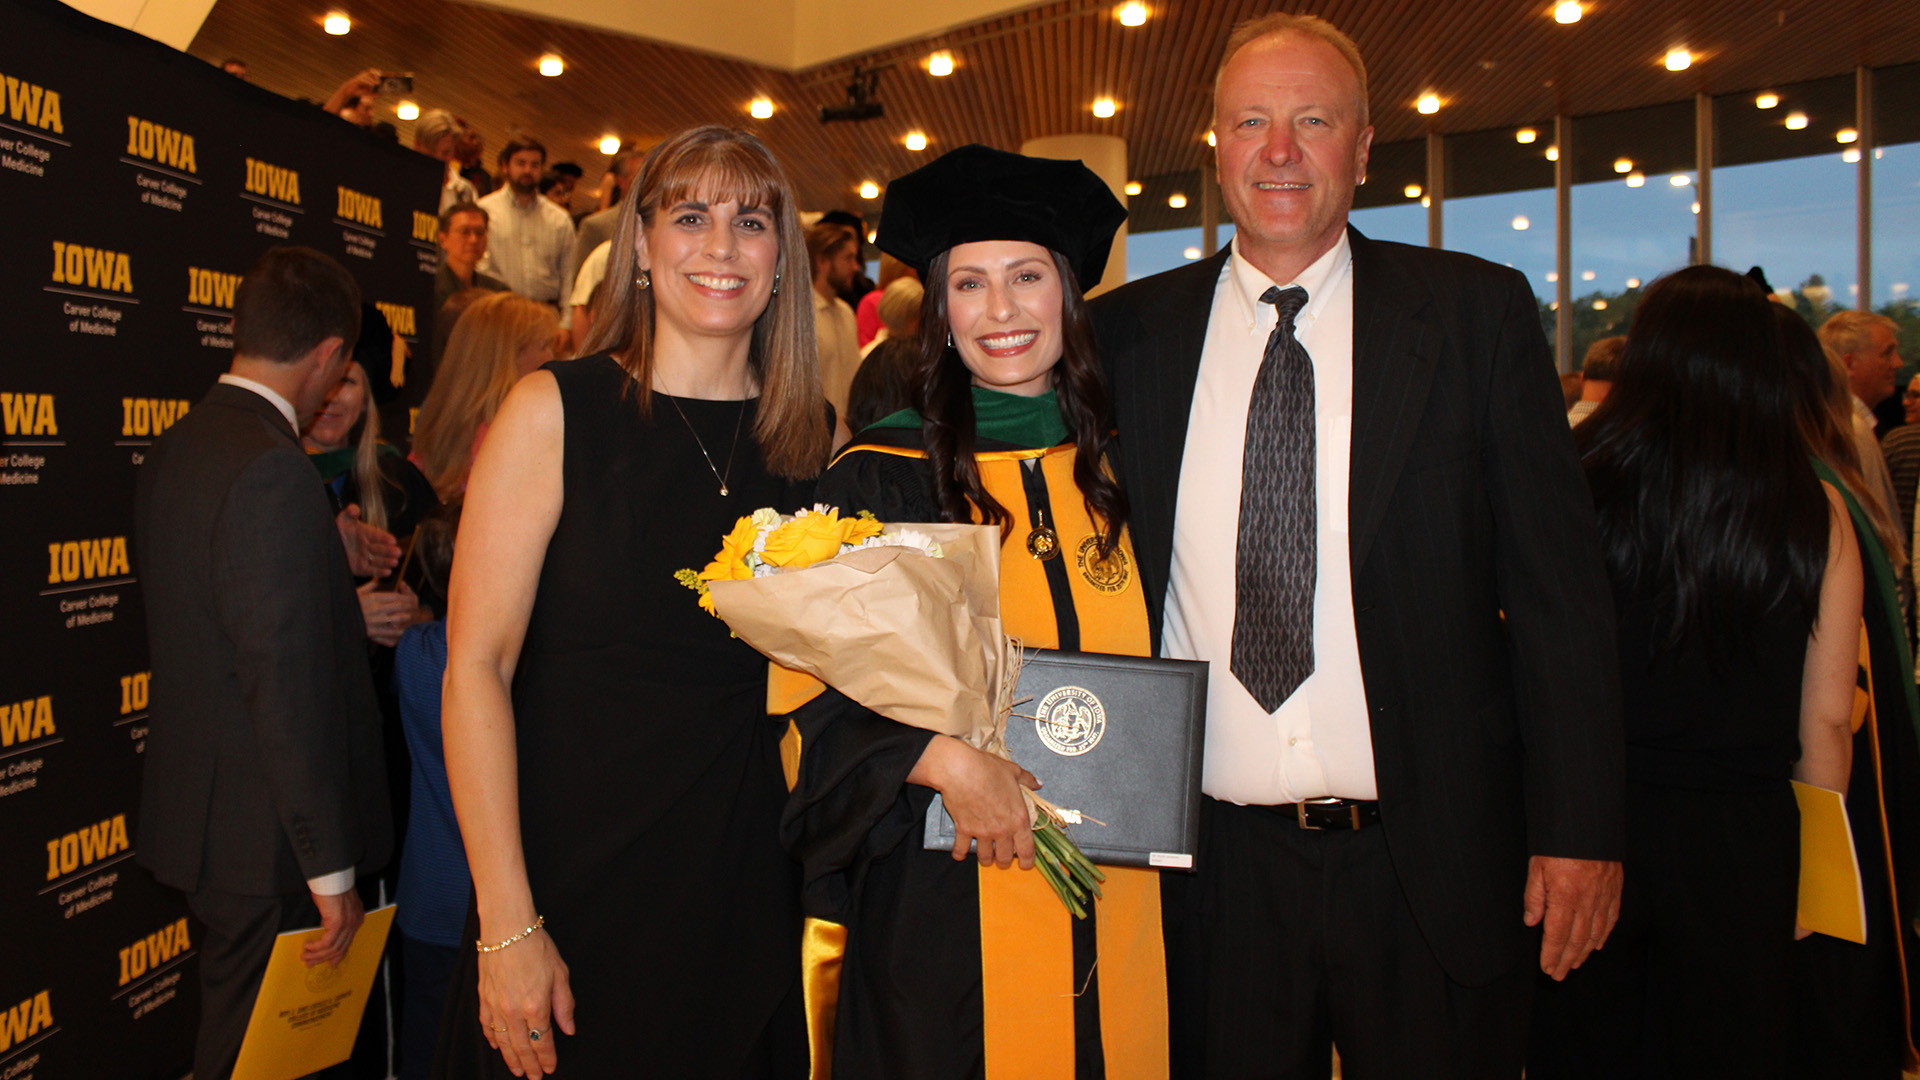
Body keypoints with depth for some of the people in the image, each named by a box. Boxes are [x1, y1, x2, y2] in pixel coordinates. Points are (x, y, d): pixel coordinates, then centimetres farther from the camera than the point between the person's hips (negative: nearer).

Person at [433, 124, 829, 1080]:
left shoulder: (811, 437, 3)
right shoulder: (556, 410, -7)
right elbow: (475, 668, -11)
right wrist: (508, 923, -15)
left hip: (743, 889, 3)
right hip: (574, 879, -3)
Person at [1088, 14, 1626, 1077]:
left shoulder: (1479, 314, 0)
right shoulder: (1130, 332, 2)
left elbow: (1557, 586, -1)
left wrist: (1578, 828, -6)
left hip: (1432, 867, 0)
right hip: (1212, 869, 1)